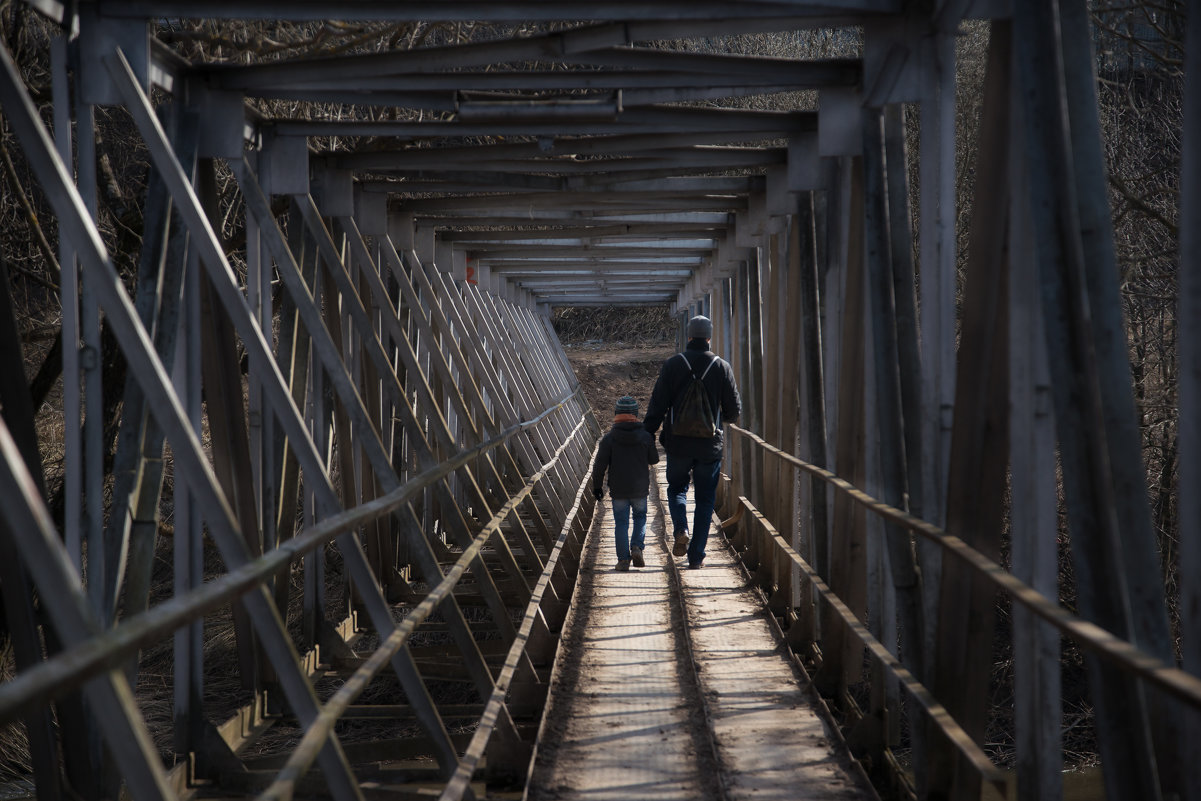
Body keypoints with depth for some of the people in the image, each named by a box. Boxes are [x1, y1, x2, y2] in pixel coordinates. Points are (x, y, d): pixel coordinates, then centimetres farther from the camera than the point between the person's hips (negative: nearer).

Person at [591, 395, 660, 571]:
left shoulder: (609, 438, -8)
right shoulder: (645, 436, -5)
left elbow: (599, 465, -7)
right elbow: (654, 459, 7)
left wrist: (597, 486, 5)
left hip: (618, 490, -1)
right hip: (640, 489, 1)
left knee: (621, 523, 6)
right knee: (640, 517, 20)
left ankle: (623, 559, 2)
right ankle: (637, 547, -1)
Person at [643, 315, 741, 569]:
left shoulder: (672, 365, -4)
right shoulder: (722, 367, -2)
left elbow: (657, 407, -6)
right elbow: (734, 411, 3)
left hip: (678, 444, 0)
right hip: (710, 444, 0)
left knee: (677, 488, 19)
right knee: (705, 500, 9)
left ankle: (681, 530, -9)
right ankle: (696, 556, 6)